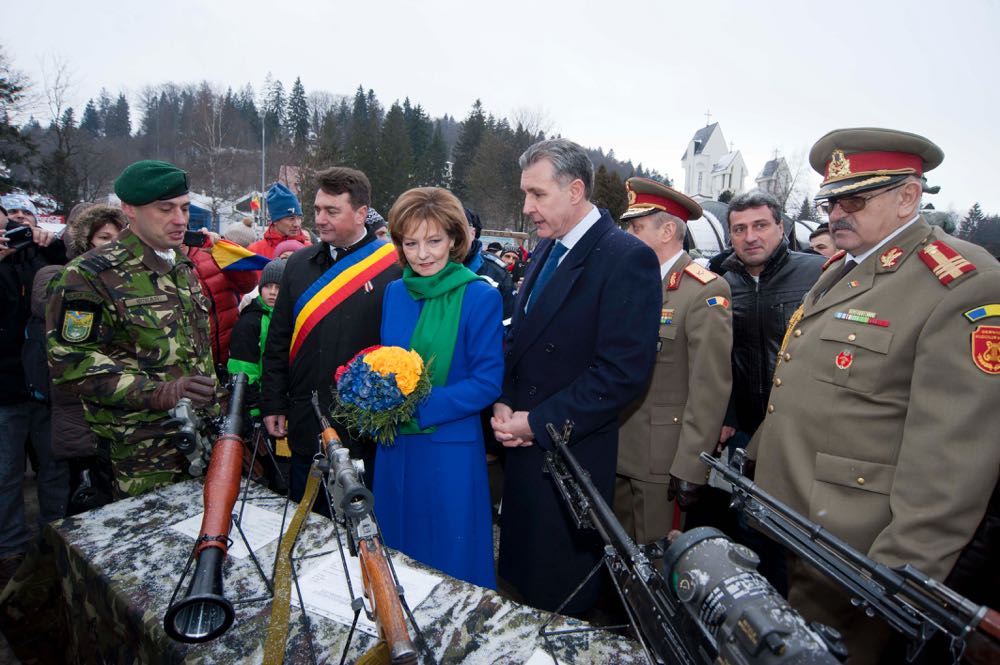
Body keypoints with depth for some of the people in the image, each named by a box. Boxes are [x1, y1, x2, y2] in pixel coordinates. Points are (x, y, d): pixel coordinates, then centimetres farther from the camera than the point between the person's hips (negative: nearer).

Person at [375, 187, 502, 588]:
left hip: (451, 451, -5)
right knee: (397, 554, 20)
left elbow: (488, 382, -13)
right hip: (395, 448, 5)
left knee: (451, 566, 10)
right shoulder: (395, 292, 5)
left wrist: (421, 406, -21)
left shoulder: (480, 297, -12)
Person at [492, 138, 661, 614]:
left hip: (571, 455, -7)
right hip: (524, 447, 8)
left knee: (560, 594, 10)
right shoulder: (546, 250, 10)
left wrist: (538, 423, -17)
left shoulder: (627, 258, -15)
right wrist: (504, 405, -1)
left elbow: (623, 371, -21)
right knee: (522, 577, 21)